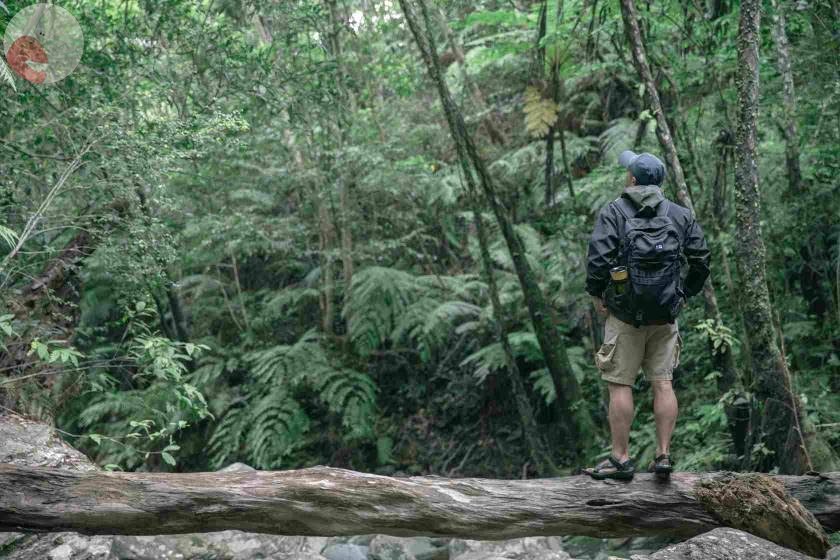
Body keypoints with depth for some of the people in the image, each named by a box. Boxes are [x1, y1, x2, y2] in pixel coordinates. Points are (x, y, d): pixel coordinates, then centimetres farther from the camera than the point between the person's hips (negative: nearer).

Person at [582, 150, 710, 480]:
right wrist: (684, 293, 17)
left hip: (625, 313, -4)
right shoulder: (681, 215, 9)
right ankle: (663, 456, 6)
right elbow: (701, 260, 8)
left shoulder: (614, 212, -4)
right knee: (663, 383, 7)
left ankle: (621, 460, 3)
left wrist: (595, 294, -1)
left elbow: (598, 258, -13)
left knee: (620, 385, 1)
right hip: (666, 315, 4)